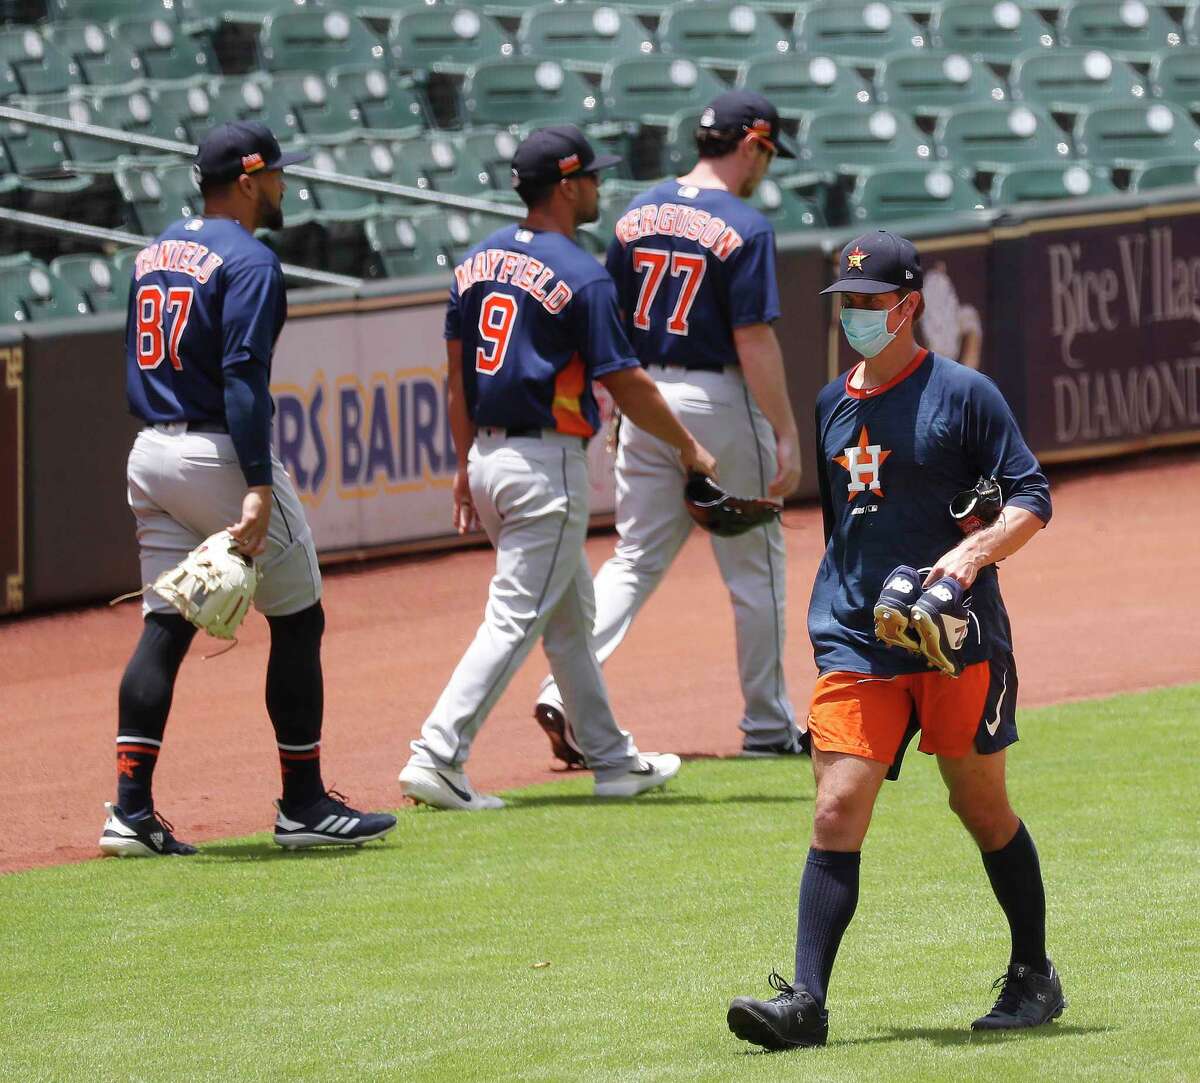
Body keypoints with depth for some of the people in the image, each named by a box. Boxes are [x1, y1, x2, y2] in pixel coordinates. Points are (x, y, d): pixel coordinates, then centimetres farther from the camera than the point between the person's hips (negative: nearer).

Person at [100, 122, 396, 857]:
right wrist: (257, 487, -26)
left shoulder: (155, 255, 15)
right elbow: (242, 376, -21)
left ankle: (132, 810, -1)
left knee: (165, 626, 7)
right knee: (298, 622, 2)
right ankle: (304, 806, 4)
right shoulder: (248, 260, -12)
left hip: (151, 454, 8)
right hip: (219, 455, -8)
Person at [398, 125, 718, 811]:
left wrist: (467, 465, 17)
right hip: (547, 465, -8)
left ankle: (613, 760, 25)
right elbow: (625, 382, -12)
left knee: (571, 615, 18)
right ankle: (438, 757, -16)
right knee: (516, 619, -8)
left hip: (488, 459, 8)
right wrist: (688, 448, 1)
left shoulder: (479, 261, 8)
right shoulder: (581, 277, -14)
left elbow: (458, 371, 11)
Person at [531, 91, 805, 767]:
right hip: (719, 402, -6)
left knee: (636, 559, 9)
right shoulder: (744, 228, -13)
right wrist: (787, 435, -16)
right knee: (755, 565, 8)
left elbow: (611, 321, 9)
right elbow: (754, 339, -18)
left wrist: (618, 407, 18)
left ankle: (566, 693, -9)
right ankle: (768, 725, 15)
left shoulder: (640, 214, 6)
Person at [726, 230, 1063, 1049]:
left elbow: (1032, 498, -5)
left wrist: (975, 551, -23)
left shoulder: (963, 394, -3)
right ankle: (806, 1002, -14)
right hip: (857, 645, 4)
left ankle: (1035, 978, 23)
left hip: (958, 642, -4)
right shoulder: (832, 405, 13)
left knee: (983, 810, 6)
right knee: (837, 812, -8)